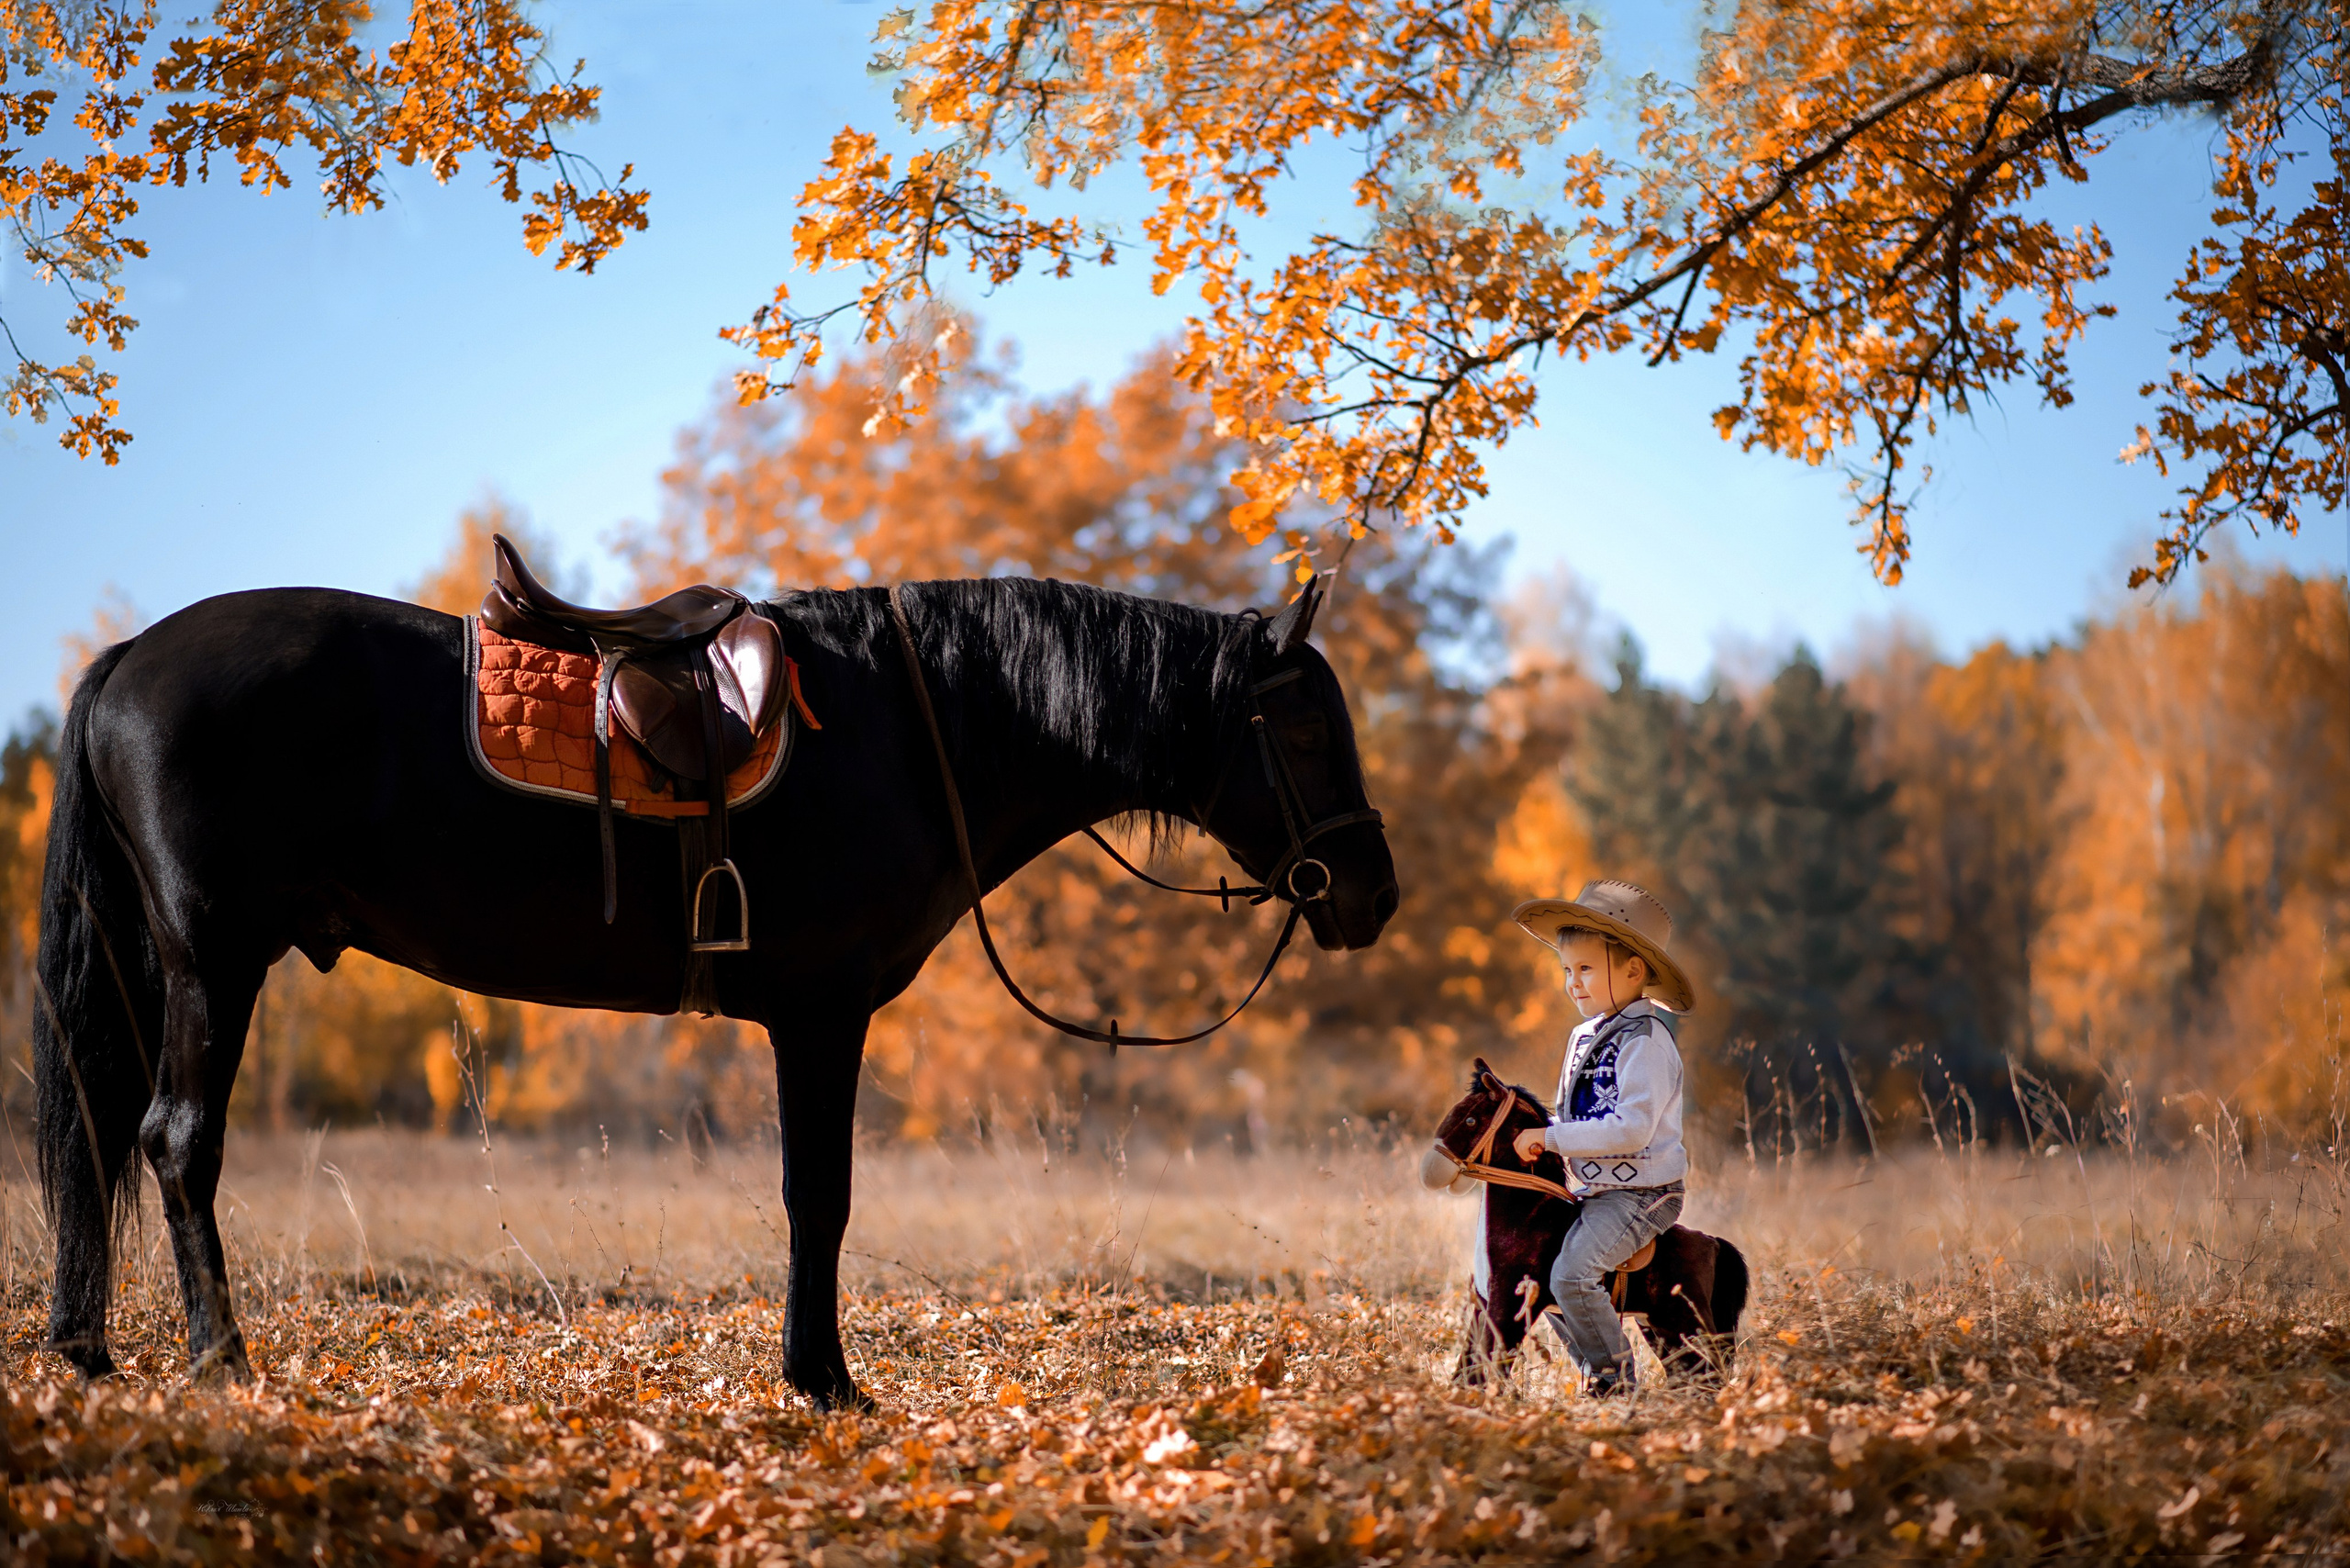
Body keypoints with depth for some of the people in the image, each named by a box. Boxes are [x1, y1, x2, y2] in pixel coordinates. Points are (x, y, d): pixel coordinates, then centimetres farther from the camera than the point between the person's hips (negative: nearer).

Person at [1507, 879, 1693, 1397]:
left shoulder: (1644, 1039, -18)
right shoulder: (1586, 1035, 11)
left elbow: (1632, 1127, -28)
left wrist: (1551, 1138, -24)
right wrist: (1541, 1144, 9)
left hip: (1642, 1192, -10)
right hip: (1595, 1192, 10)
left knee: (1571, 1274, -23)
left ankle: (1615, 1379, -11)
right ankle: (1597, 1368, 20)